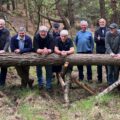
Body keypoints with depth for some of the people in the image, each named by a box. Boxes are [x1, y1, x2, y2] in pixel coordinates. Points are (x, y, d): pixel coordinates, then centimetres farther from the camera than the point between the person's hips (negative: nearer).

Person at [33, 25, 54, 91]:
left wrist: (47, 51, -48)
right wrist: (42, 51, -46)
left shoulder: (50, 37, -19)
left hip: (48, 56, -1)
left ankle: (48, 86, 7)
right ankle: (40, 84, 25)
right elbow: (36, 49, -26)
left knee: (49, 70, -2)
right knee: (38, 70, 8)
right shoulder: (36, 37, -19)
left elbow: (51, 49, -25)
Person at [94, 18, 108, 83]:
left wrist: (100, 38, -12)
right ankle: (99, 79, 19)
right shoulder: (97, 31, 5)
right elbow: (95, 39, -7)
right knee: (99, 65, 9)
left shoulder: (108, 30, 0)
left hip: (107, 50, -2)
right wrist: (104, 39, -15)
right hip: (99, 50, 2)